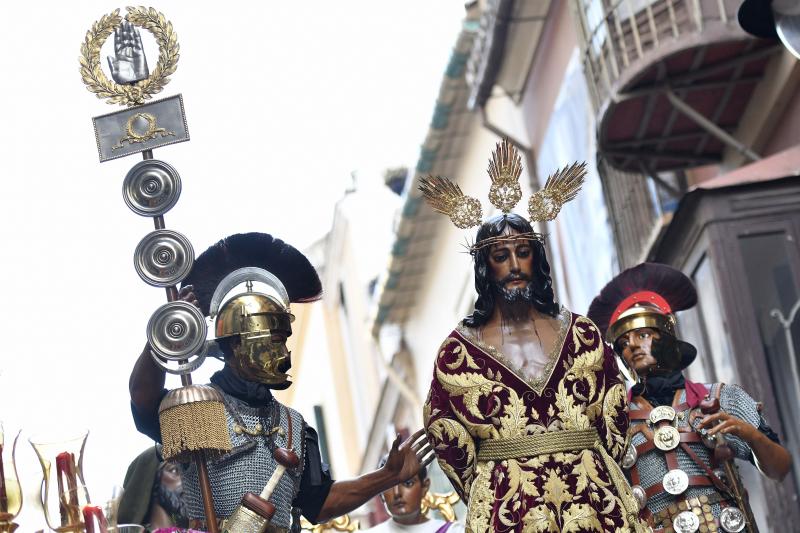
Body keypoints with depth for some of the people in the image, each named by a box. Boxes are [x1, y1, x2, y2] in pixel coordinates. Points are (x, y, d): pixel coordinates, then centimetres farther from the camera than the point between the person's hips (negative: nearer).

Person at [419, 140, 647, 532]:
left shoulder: (580, 333, 7)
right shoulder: (460, 349, 2)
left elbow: (612, 418, 9)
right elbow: (448, 439, 4)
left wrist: (596, 477, 4)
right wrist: (493, 497, 5)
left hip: (593, 499, 2)